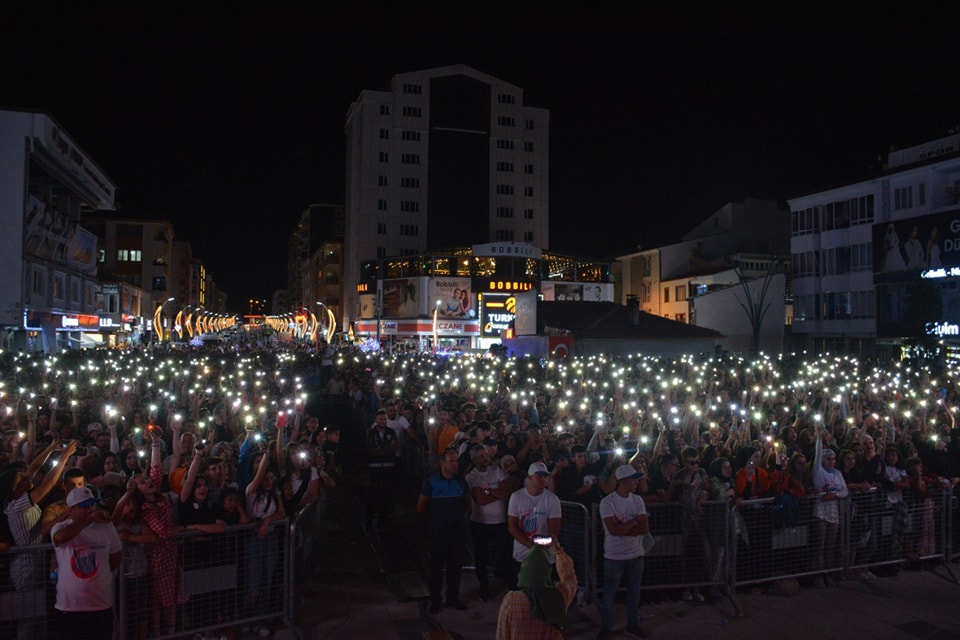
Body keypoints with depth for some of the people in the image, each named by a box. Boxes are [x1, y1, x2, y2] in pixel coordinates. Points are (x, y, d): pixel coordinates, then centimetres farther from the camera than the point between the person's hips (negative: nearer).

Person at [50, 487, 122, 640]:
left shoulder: (106, 526, -1)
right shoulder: (61, 527, -7)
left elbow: (115, 560, 12)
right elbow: (61, 537, -34)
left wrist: (98, 573, 4)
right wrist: (90, 520, -28)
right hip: (70, 606, -2)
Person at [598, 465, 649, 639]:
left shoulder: (638, 500, -1)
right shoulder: (607, 502, -16)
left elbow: (645, 528, -8)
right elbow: (614, 530, -24)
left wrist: (622, 529, -17)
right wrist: (634, 522, -12)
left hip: (636, 554, 4)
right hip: (614, 556, -4)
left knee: (634, 591, 17)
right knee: (609, 593, 8)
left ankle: (633, 624, 34)